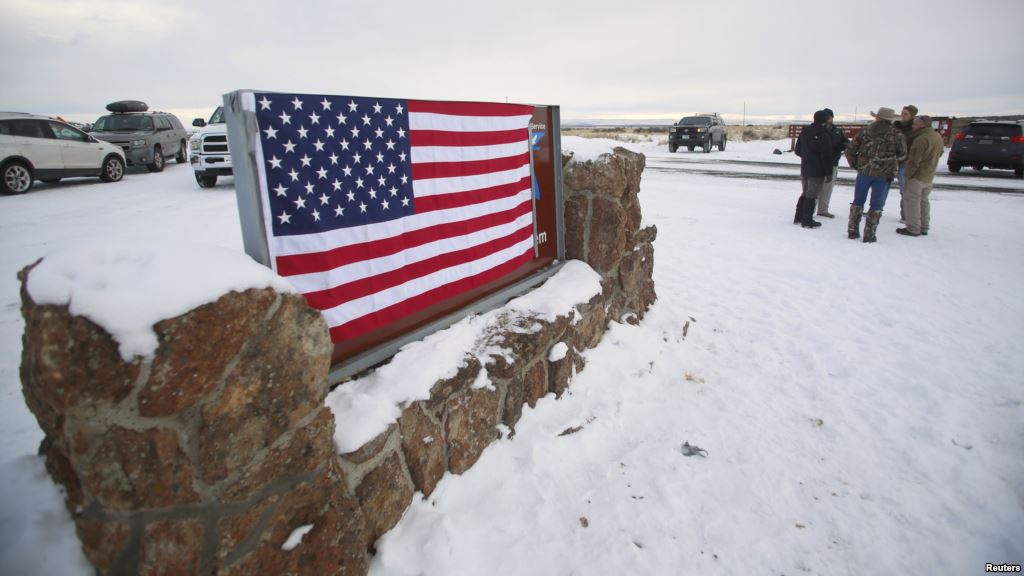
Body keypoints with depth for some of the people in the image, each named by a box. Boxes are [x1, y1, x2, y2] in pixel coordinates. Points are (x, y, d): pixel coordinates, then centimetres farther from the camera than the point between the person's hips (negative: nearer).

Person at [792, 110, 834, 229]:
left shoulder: (804, 132, 6)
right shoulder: (823, 134, -16)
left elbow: (797, 150, 14)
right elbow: (826, 156, -16)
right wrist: (829, 173, -11)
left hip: (804, 169, 7)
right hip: (817, 171, -7)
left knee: (805, 193, 18)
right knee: (812, 195, -2)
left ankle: (798, 217, 21)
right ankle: (807, 220, 2)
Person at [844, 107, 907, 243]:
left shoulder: (865, 131, 3)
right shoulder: (896, 134, -2)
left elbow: (850, 150, 2)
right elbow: (902, 155, 6)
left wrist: (855, 165, 14)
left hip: (864, 171, 2)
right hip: (884, 175, -2)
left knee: (858, 201, 14)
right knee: (876, 205, 5)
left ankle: (852, 231, 16)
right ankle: (869, 235, 7)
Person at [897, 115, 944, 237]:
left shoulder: (921, 139, -22)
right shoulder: (938, 137, 9)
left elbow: (914, 161, -22)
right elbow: (940, 153, 22)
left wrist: (907, 174, -14)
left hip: (917, 176, -9)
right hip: (929, 176, 9)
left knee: (911, 201, -2)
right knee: (923, 201, 17)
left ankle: (913, 229, -1)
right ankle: (924, 228, 23)